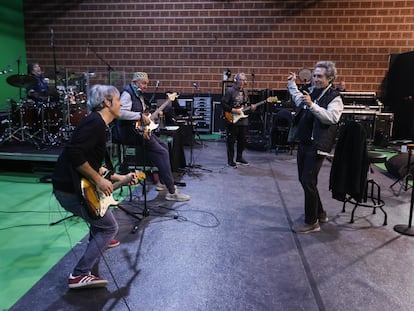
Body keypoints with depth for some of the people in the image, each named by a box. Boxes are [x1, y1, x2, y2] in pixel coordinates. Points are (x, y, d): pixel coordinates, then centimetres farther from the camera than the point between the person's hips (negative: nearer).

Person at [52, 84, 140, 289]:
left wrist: (120, 178, 15)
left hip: (75, 184, 11)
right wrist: (98, 181, -22)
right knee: (110, 227, 0)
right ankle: (80, 275, 0)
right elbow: (74, 152, -29)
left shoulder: (100, 125, 15)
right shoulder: (96, 122, -16)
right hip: (70, 189, -11)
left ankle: (97, 241, 50)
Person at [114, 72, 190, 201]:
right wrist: (141, 116, -25)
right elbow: (121, 113, -26)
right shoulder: (128, 93, -11)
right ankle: (172, 192, -14)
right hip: (130, 132, -10)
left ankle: (163, 182, 20)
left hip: (140, 130, 10)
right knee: (162, 153, -16)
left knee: (164, 147, 11)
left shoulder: (139, 95, 18)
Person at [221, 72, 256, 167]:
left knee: (243, 140, 12)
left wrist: (251, 107, 1)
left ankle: (239, 158, 27)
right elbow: (223, 104, -12)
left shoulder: (245, 92, 13)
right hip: (232, 120, -7)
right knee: (231, 141, -1)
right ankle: (230, 160, 8)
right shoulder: (230, 91, -8)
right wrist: (233, 110, -18)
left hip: (243, 120, 7)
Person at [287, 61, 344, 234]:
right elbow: (299, 100, 36)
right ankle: (319, 213, 32)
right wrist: (292, 83, 36)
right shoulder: (312, 91, 13)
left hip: (317, 146, -9)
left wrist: (312, 105, -34)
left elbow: (332, 117, -28)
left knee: (308, 181, -9)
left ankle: (311, 222, 6)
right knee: (304, 179, 15)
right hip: (304, 143, 9)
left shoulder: (334, 97, -10)